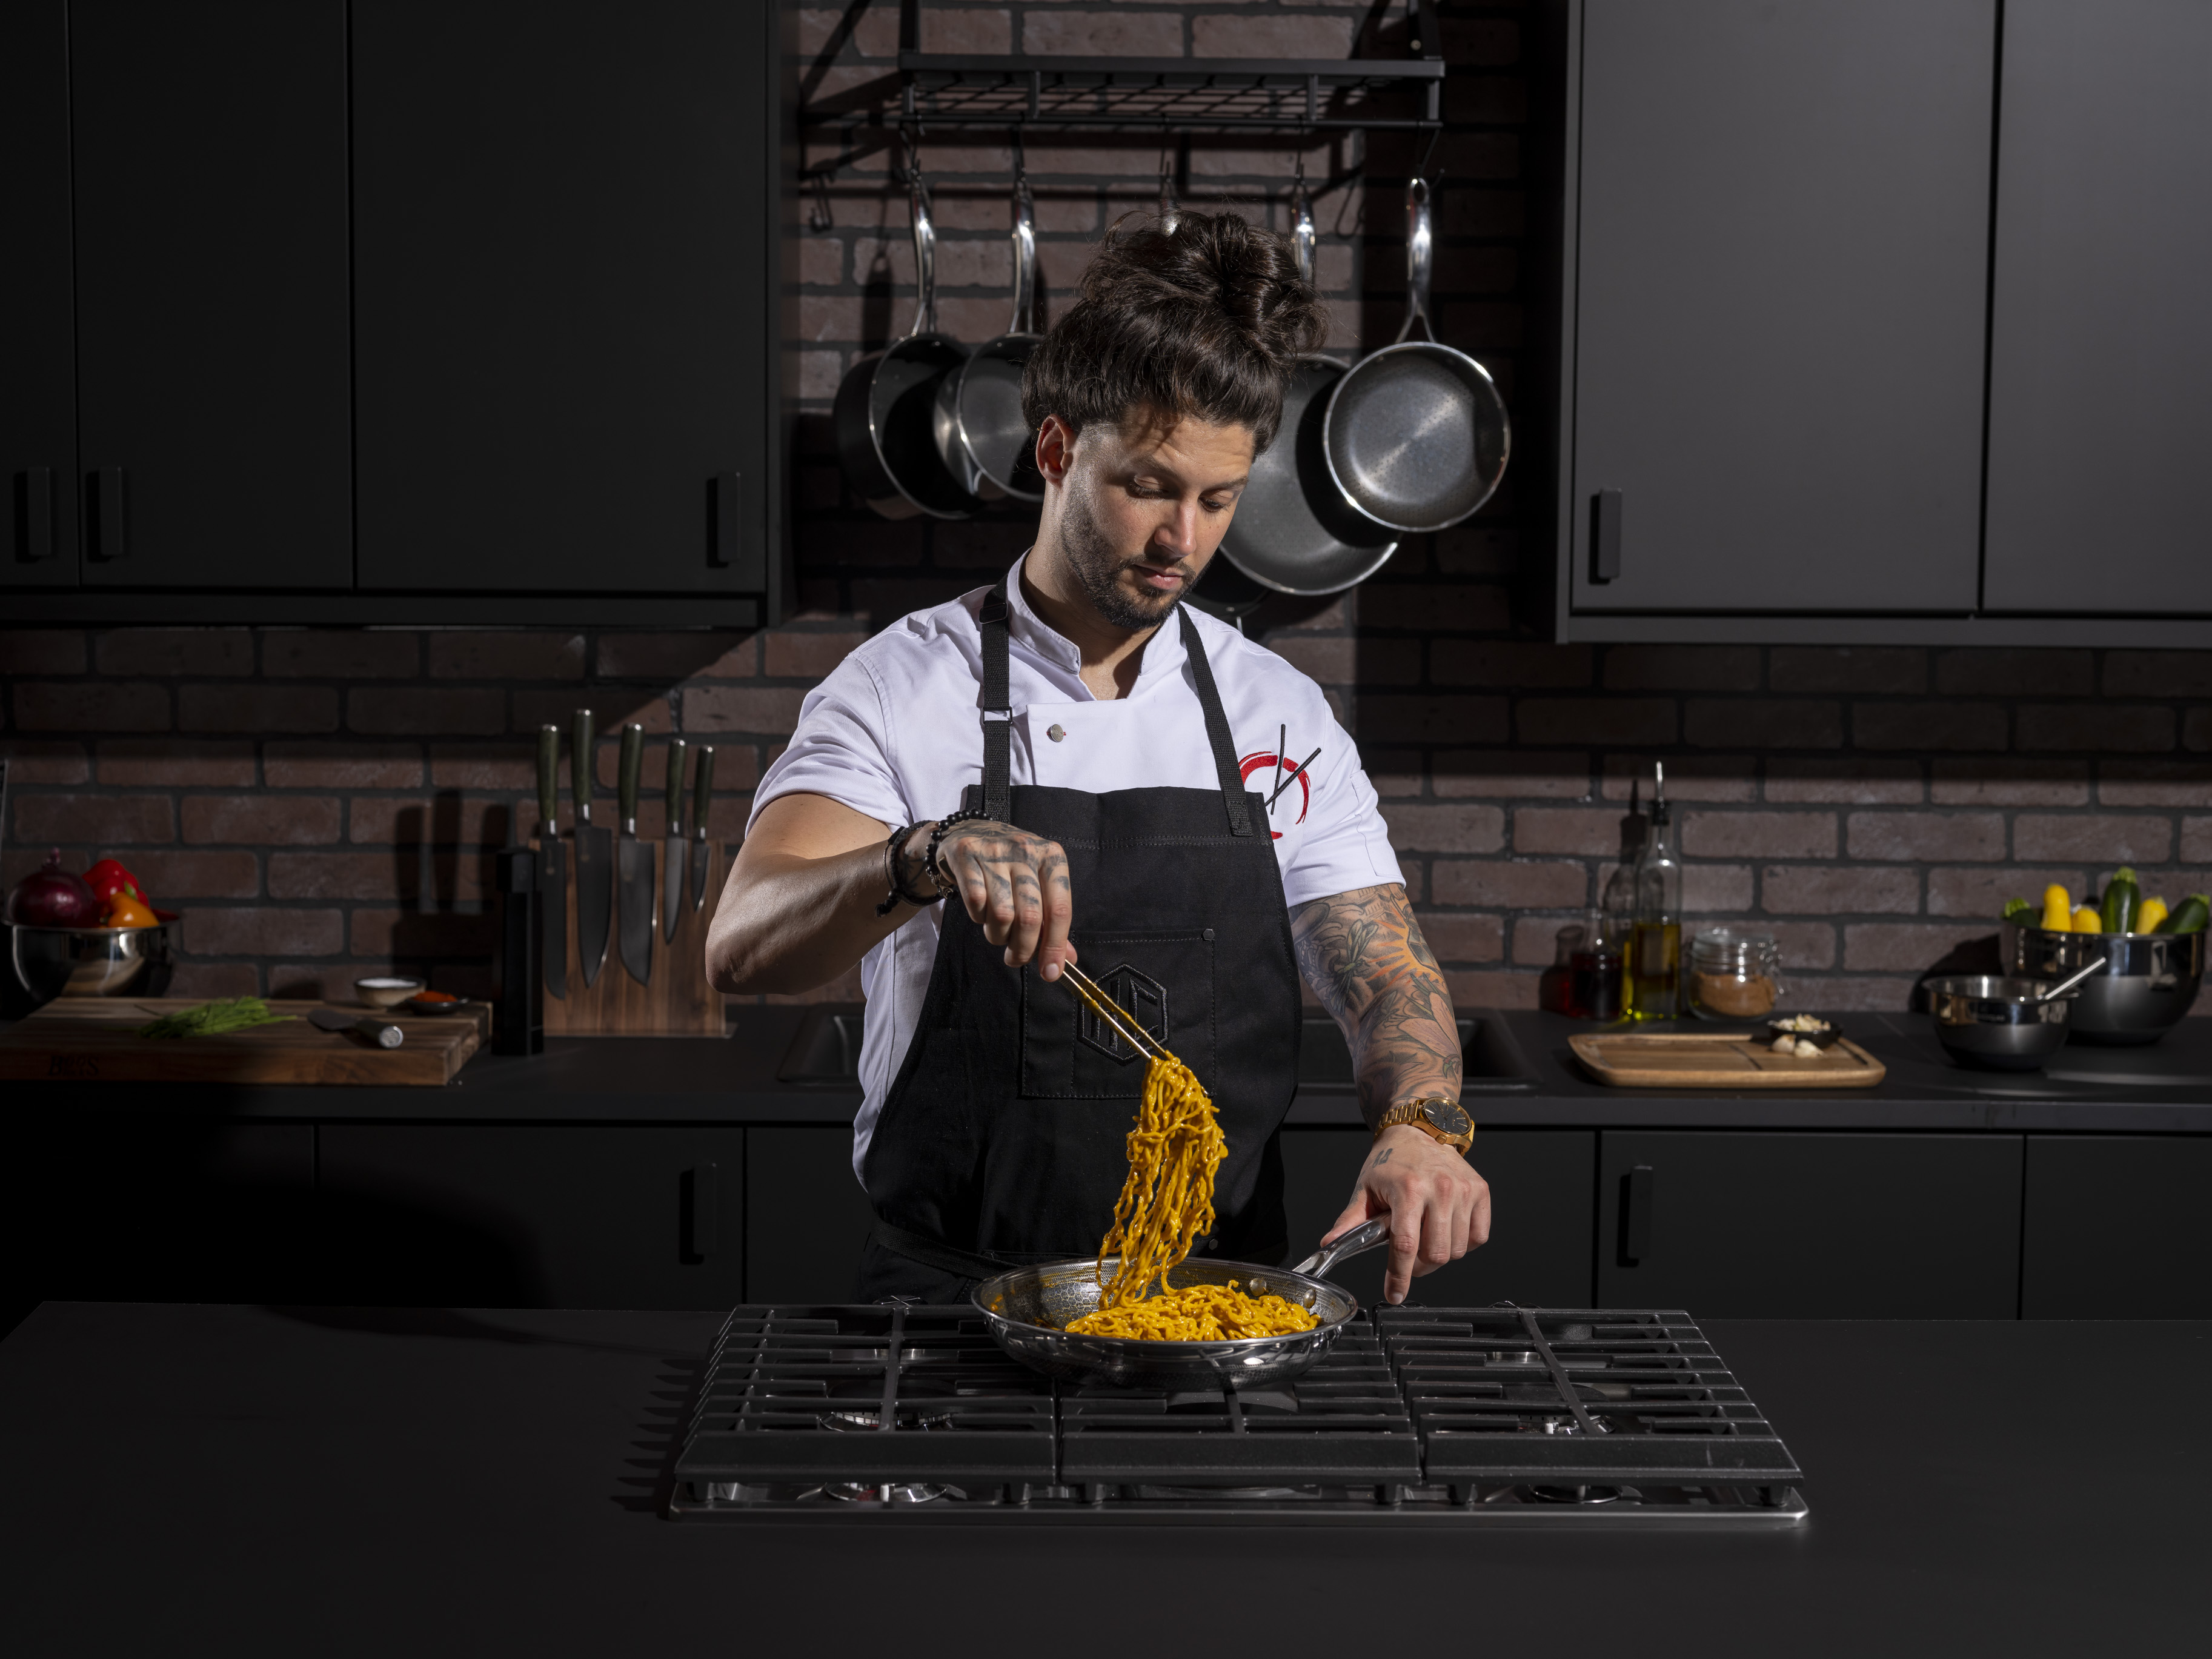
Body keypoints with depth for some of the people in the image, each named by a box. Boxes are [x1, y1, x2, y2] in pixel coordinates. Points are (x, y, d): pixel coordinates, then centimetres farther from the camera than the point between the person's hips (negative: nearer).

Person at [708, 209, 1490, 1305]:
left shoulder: (1281, 716, 9)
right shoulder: (907, 689, 0)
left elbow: (1384, 976, 5)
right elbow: (743, 949, -13)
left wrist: (1420, 1125, -17)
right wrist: (924, 859, -33)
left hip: (1224, 1297, 3)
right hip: (952, 1290, -2)